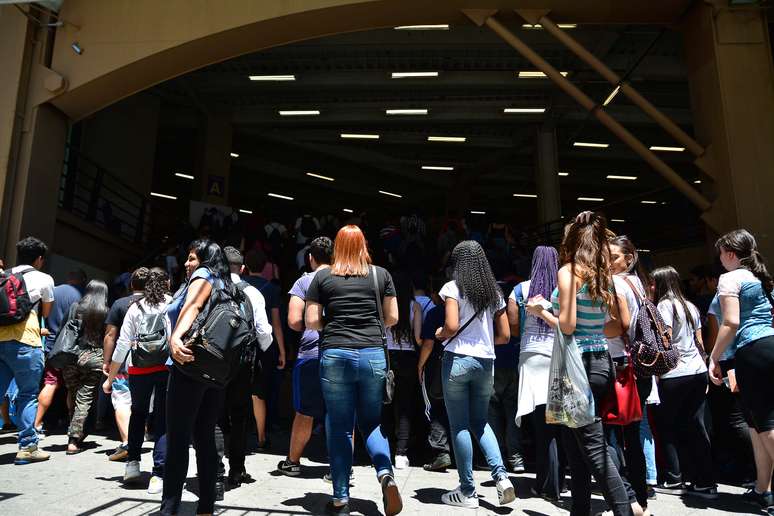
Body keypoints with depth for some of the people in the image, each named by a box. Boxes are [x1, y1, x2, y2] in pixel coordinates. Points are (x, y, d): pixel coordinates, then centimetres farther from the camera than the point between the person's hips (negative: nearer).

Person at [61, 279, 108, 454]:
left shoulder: (75, 307, 7)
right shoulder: (106, 312, 2)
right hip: (94, 357, -2)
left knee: (73, 397, 16)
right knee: (85, 400, 1)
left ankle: (76, 435, 21)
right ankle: (74, 441, -1)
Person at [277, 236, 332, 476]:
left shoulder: (304, 281, -2)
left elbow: (294, 321, -9)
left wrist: (308, 329, 11)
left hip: (311, 353, -2)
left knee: (304, 412, 11)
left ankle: (293, 461, 26)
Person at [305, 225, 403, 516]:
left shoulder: (322, 277, 3)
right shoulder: (381, 275, 6)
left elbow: (311, 321, 2)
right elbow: (392, 318, 8)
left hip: (335, 355, -1)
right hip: (373, 355, 1)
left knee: (339, 428, 8)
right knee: (372, 423, 16)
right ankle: (385, 473, -7)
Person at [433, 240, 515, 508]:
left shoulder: (453, 288, -5)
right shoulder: (494, 292, 10)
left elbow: (452, 326, -17)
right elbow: (505, 336, 10)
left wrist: (439, 334, 4)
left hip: (458, 359, -5)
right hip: (486, 362, 5)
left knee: (460, 426, 4)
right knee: (480, 422, 20)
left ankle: (467, 491, 11)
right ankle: (501, 475, 4)